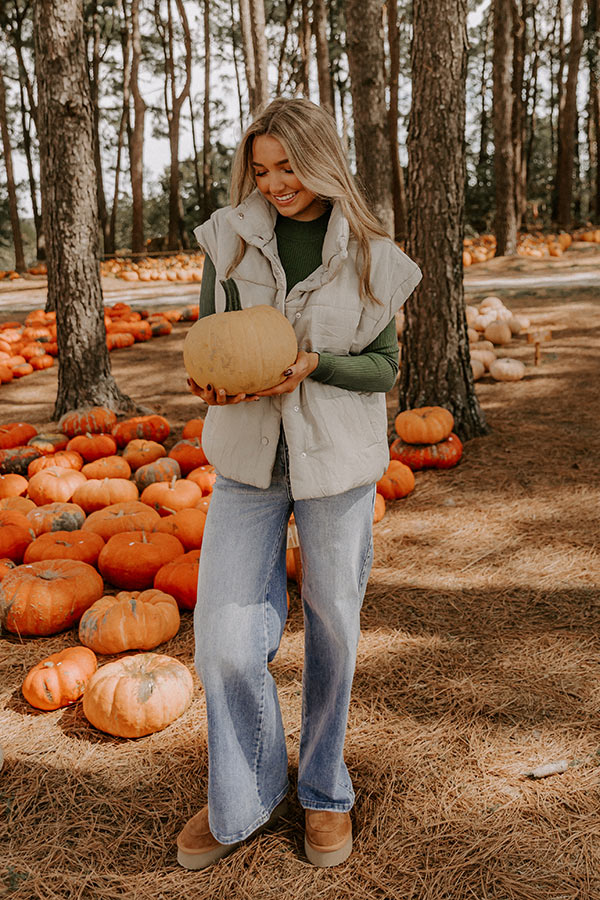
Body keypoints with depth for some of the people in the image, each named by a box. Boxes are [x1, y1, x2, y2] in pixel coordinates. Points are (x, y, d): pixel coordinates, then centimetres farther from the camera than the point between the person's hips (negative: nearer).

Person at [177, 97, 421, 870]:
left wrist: (313, 364, -19)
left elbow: (384, 367, 0)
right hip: (248, 456, 1)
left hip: (337, 457, -1)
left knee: (332, 629, 11)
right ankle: (244, 799, 24)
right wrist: (212, 379, -18)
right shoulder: (231, 237, 1)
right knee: (224, 638, -3)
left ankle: (325, 792, 35)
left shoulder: (369, 255, -1)